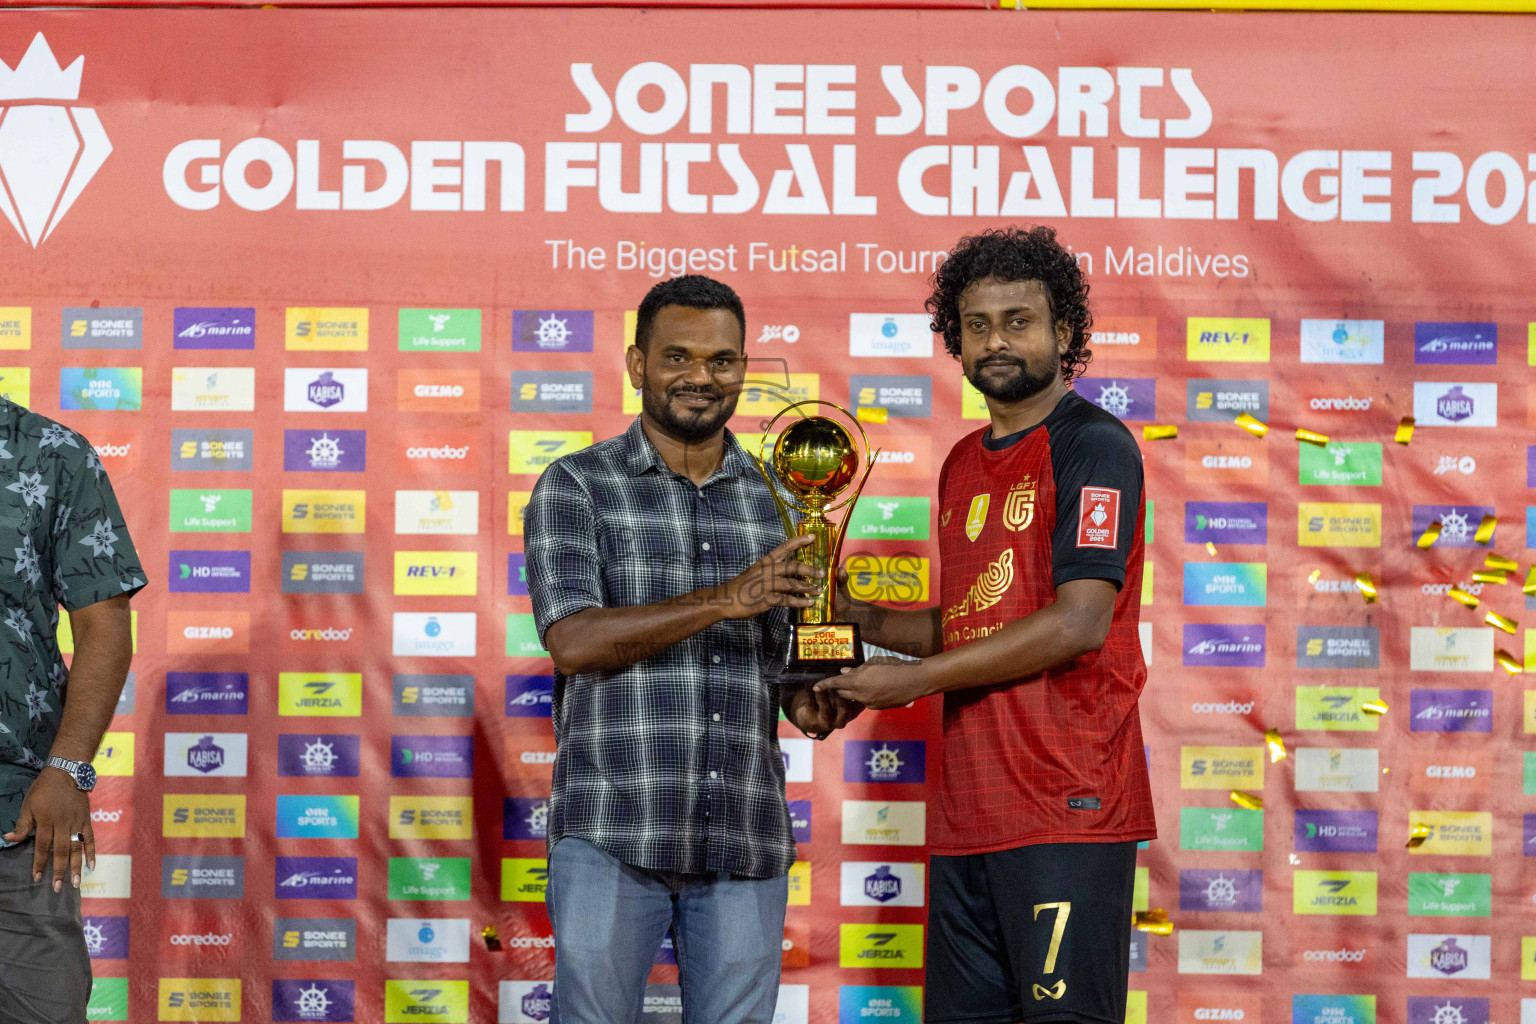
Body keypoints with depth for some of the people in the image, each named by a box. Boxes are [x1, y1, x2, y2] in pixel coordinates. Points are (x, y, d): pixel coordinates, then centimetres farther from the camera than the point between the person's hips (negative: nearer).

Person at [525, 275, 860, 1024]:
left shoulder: (777, 501, 13)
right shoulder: (576, 486, 2)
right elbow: (573, 641, -12)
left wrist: (810, 703, -5)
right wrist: (726, 600, -21)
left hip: (745, 845, 3)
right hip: (613, 836, -3)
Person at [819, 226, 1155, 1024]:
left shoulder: (1093, 445, -6)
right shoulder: (963, 464, 19)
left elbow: (1078, 623, -16)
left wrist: (912, 679, -11)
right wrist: (858, 617, 9)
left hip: (1067, 808, -8)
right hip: (968, 810, 8)